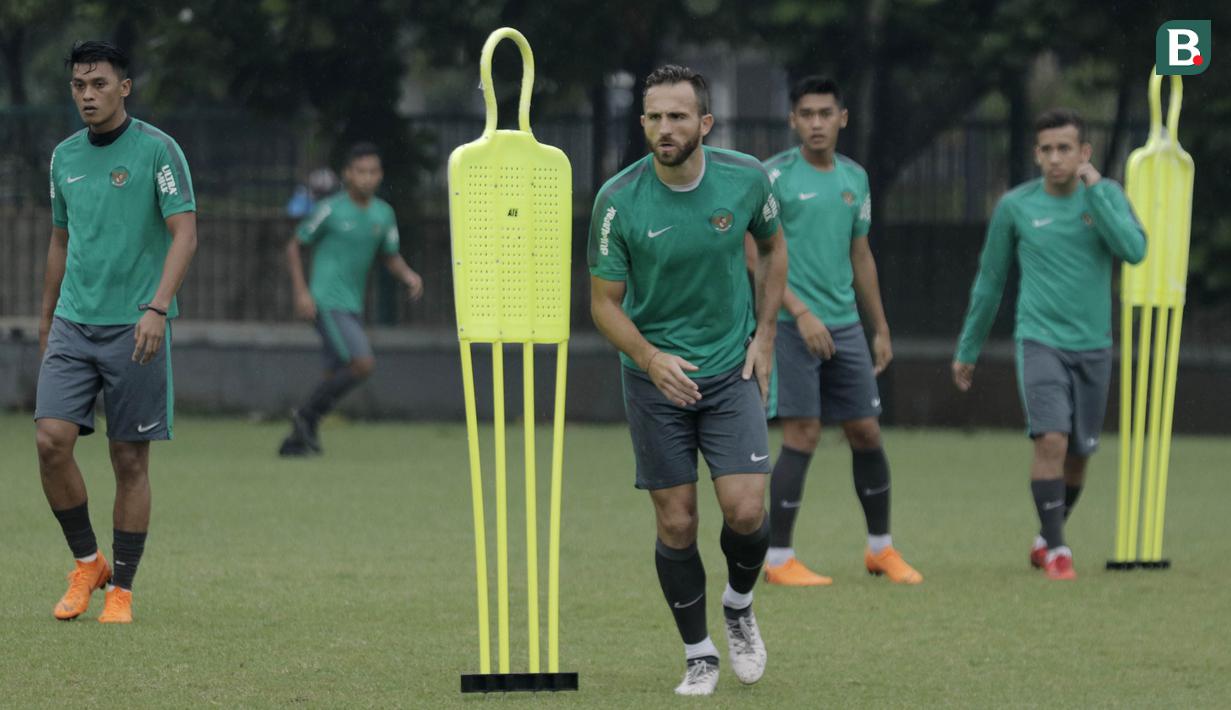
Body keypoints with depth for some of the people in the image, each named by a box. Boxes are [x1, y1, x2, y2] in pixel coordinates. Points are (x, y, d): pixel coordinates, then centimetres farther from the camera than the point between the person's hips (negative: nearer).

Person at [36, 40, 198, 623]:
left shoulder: (157, 149, -6)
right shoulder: (65, 156, 11)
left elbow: (185, 233, -12)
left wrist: (157, 308, -24)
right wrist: (47, 321, 21)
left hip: (134, 328, -4)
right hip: (73, 323, 4)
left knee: (130, 459, 0)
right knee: (51, 439, -11)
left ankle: (121, 588, 10)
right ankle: (86, 563, 7)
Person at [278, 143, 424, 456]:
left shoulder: (384, 214, 9)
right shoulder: (331, 210, -8)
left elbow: (391, 257, 18)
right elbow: (294, 246, -1)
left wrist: (408, 275, -4)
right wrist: (301, 292, -10)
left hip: (353, 306, 7)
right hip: (327, 302, -7)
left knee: (335, 379, 6)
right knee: (362, 363, -19)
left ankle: (296, 439, 16)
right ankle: (306, 416, -6)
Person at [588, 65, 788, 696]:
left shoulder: (745, 178, -9)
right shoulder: (619, 200, -15)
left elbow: (772, 247, 11)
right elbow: (605, 301, -7)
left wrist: (763, 336, 4)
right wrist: (651, 358, -23)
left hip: (732, 369, 1)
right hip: (654, 377, -1)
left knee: (745, 510, -11)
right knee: (676, 525, 0)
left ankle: (739, 606, 20)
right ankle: (698, 656, 17)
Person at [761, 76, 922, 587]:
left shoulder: (855, 178, 13)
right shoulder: (775, 176, -7)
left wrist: (880, 328, 18)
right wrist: (800, 313, -20)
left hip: (845, 326, 6)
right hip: (792, 327, -6)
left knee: (866, 432, 7)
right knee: (802, 435, -10)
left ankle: (881, 548, 21)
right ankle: (778, 559, -2)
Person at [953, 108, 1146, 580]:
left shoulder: (1105, 195, 0)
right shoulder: (1015, 206, -1)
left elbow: (1134, 250, -16)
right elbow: (990, 280, 9)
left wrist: (1093, 191, -17)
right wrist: (967, 350, 14)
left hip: (1092, 346, 2)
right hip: (1040, 341, -2)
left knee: (1078, 454, 9)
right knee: (1051, 439, -20)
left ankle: (1046, 540, 31)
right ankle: (1056, 550, -12)